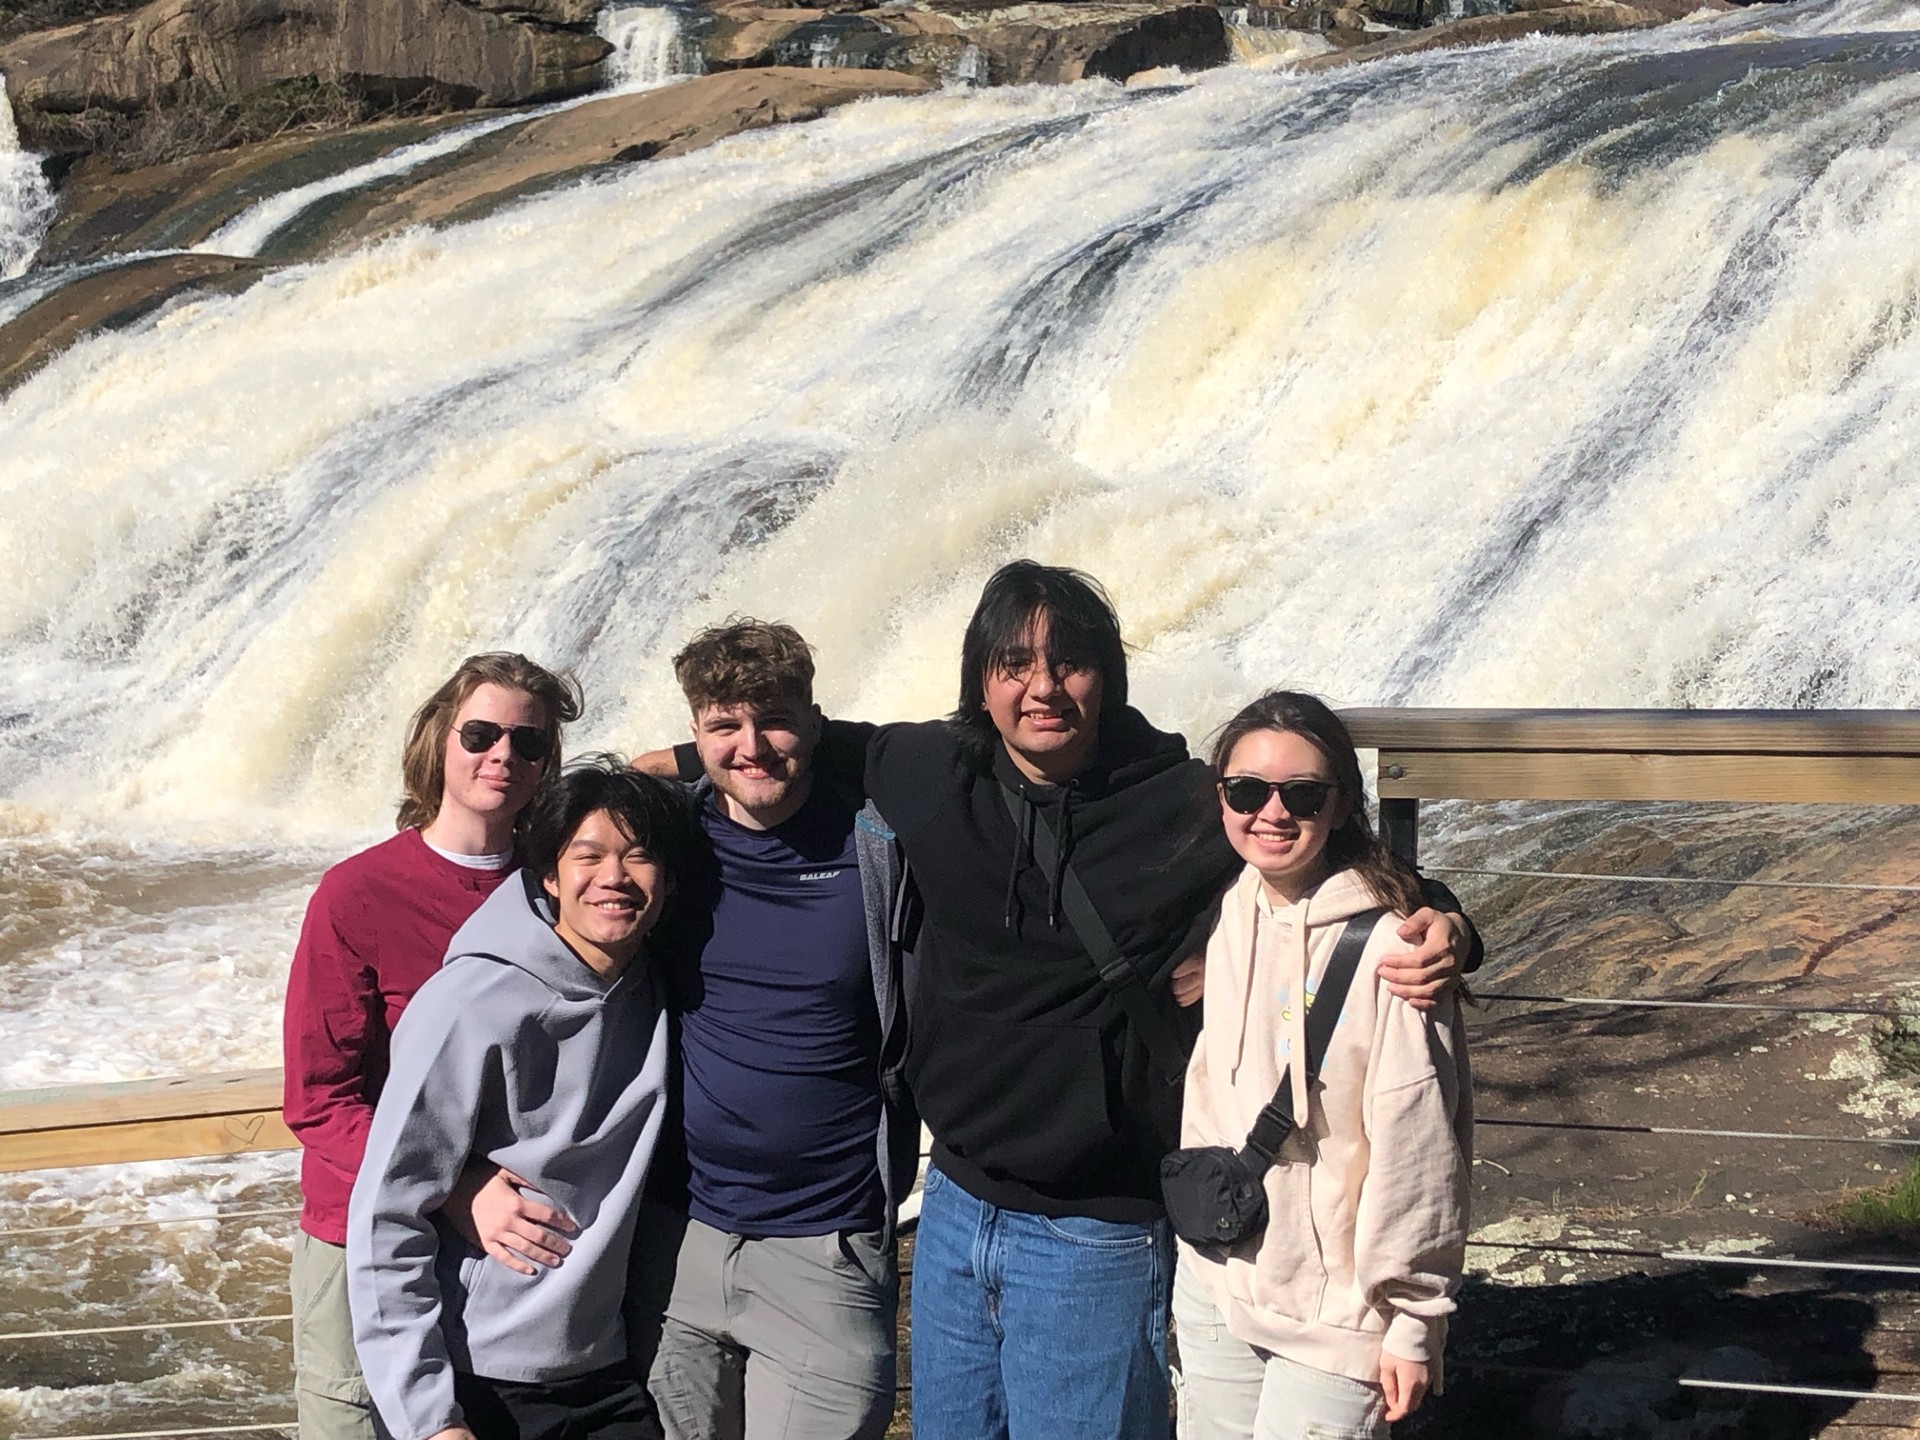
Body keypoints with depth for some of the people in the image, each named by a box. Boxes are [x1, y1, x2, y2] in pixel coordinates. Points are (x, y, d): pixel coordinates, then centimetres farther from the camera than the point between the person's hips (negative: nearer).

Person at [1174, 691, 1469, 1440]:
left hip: (1336, 1313, -6)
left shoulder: (1386, 945, -17)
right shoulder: (1220, 919, 2)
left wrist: (1413, 1318, -11)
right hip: (1213, 1287, 6)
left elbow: (1417, 1144, -15)